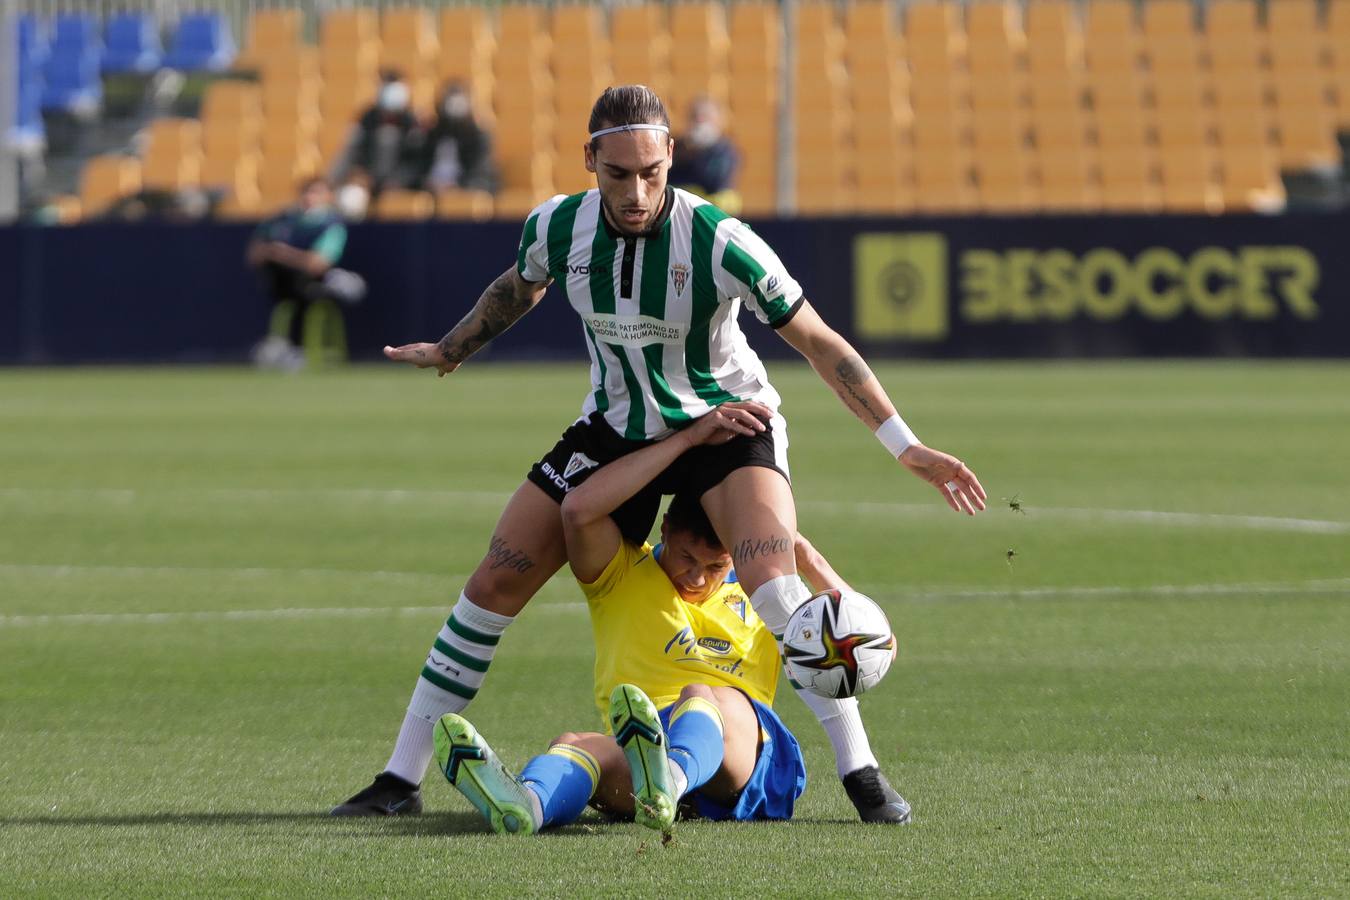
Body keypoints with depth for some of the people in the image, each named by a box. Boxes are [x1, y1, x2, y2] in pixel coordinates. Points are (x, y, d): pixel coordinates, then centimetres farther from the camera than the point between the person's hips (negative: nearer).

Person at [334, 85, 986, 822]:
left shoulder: (718, 242, -27)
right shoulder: (557, 228, -15)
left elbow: (820, 344, -19)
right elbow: (518, 288, 12)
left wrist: (906, 447, -21)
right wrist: (448, 351, 25)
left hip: (726, 421, -4)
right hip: (615, 427, 4)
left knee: (771, 584, -29)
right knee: (496, 581, -4)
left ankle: (860, 774, -19)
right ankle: (401, 780, 7)